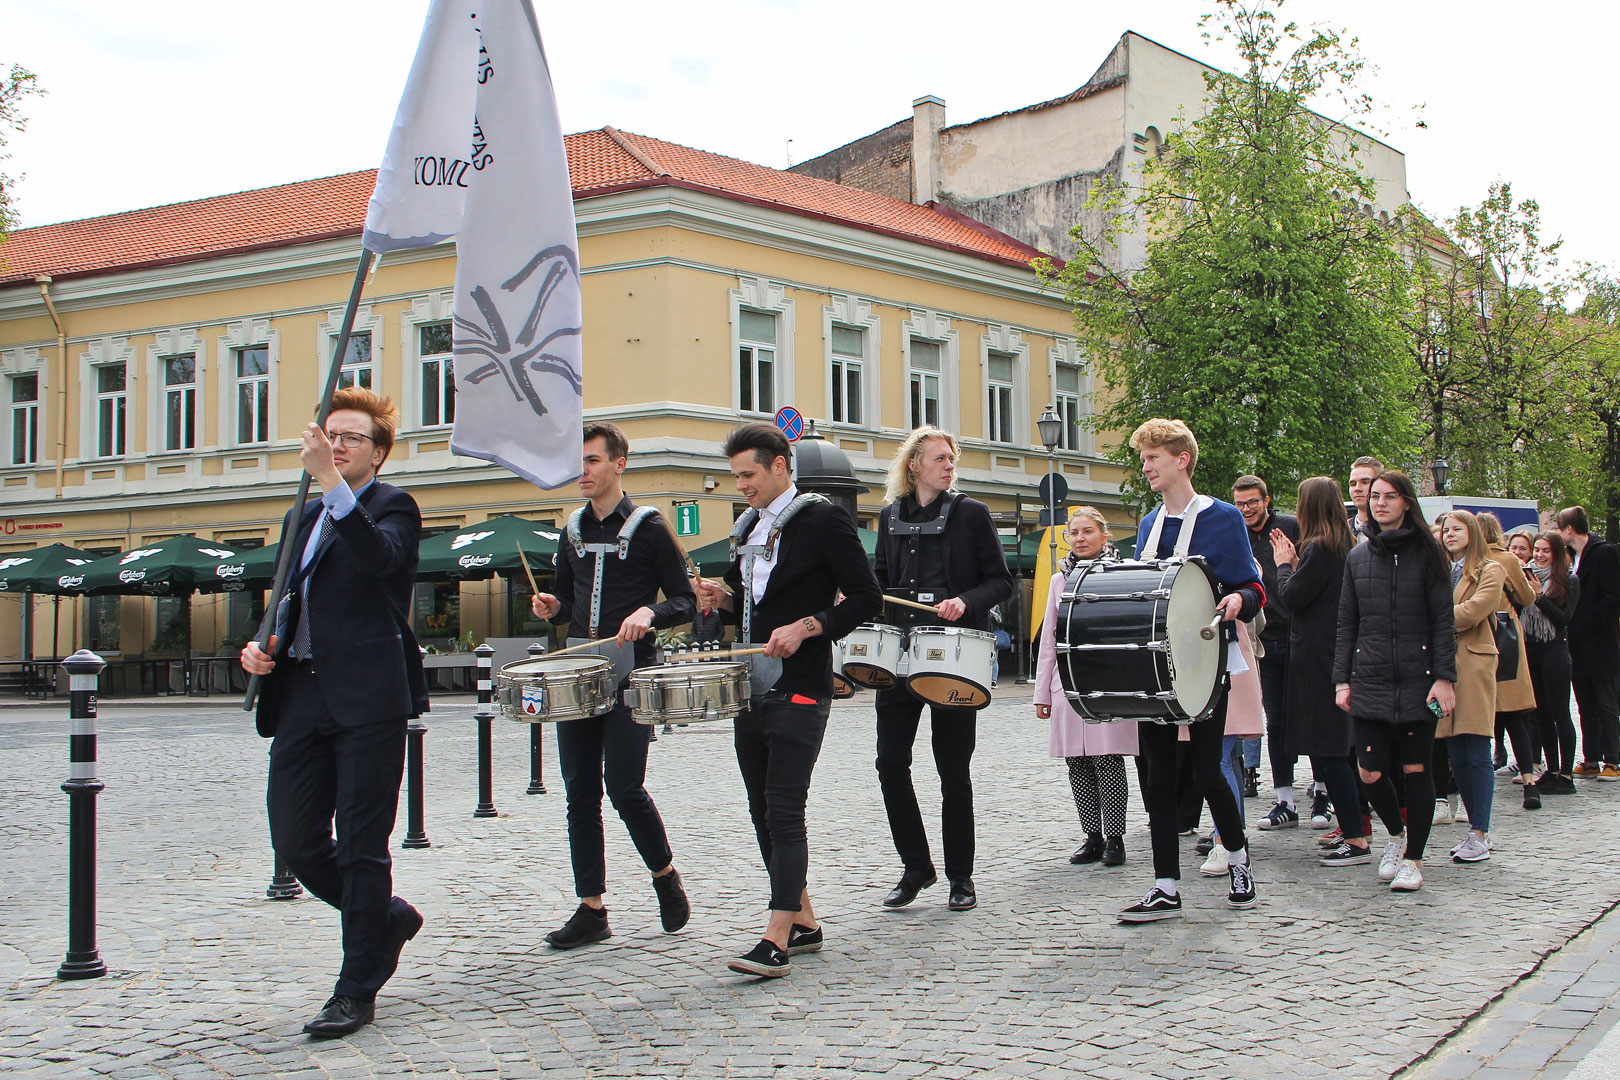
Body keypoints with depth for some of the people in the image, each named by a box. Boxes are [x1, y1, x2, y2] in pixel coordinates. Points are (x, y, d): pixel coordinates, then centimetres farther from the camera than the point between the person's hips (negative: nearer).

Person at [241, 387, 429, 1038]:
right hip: (300, 698, 7)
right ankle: (386, 918, 30)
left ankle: (357, 991, 9)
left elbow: (380, 557, -24)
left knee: (361, 847, -2)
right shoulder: (303, 519, 21)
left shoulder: (392, 507, -1)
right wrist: (263, 644, 9)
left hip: (367, 699, -7)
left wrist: (331, 482, -29)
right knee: (296, 845, 6)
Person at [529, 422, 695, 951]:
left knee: (624, 789, -9)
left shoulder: (647, 527, -1)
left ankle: (665, 875, 17)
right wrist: (553, 607, 1)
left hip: (629, 675, -5)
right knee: (580, 793, 3)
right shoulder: (573, 530, 15)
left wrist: (648, 613, -21)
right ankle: (591, 910, 10)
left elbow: (685, 601, -2)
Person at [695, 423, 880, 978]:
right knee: (763, 811, 10)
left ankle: (775, 941, -13)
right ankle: (802, 922, 21)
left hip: (799, 690, -8)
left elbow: (866, 597, -10)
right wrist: (724, 598, 5)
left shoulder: (823, 519, -7)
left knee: (784, 810, -12)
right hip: (750, 687, 8)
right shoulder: (748, 527, 16)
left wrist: (805, 628, -19)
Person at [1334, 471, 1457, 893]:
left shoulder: (1426, 554, 2)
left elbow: (1443, 621, 0)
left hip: (1417, 681, -2)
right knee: (1370, 772, -4)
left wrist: (1444, 677, -8)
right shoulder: (1357, 557, 11)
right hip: (1370, 683, 2)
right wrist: (1342, 679, 6)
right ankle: (1396, 833, 24)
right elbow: (1346, 625, 13)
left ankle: (1413, 857, 15)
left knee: (1416, 770, 2)